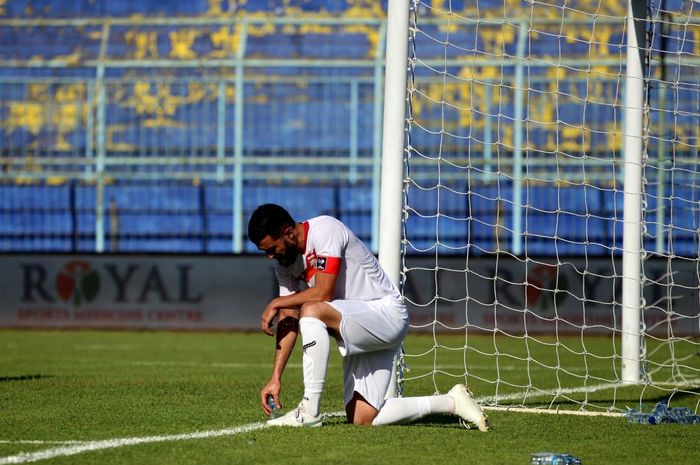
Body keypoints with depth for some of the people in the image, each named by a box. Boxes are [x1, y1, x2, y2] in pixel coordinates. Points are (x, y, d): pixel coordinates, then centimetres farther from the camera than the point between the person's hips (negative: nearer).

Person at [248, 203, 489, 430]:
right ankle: (450, 402, 13)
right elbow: (289, 321, 7)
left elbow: (323, 293, -25)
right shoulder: (284, 264, 8)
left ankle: (310, 410, -27)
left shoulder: (324, 230, -17)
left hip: (386, 312, -9)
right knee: (361, 420, -2)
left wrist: (277, 302, -12)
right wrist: (275, 377, -1)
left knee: (311, 310, -32)